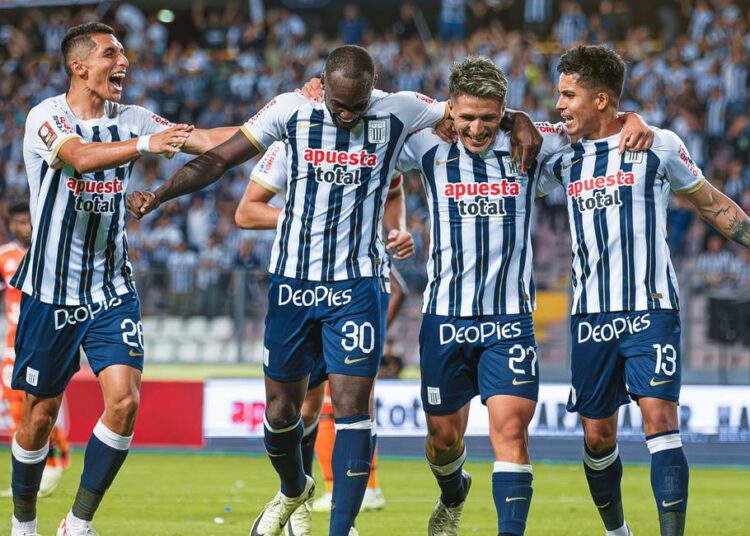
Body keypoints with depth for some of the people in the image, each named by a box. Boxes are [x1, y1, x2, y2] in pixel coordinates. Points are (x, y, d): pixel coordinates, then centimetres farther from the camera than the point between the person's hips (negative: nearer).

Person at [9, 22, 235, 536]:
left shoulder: (131, 121, 4)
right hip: (51, 292, -4)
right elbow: (80, 156, -32)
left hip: (113, 291, 4)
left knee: (124, 401, -13)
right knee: (40, 415, 4)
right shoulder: (47, 117, -11)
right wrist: (144, 144, -48)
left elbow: (206, 141, -2)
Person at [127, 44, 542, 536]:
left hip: (357, 285, -1)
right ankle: (293, 491, 40)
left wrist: (517, 119, -13)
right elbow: (218, 160, -1)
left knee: (352, 404, -11)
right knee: (281, 408, 10)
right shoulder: (291, 111, -5)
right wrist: (159, 195, -10)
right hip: (293, 282, 1)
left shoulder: (398, 113, -5)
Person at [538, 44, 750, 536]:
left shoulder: (659, 145, -1)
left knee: (659, 417, -17)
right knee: (597, 435, 7)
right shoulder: (564, 159, 9)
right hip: (591, 315, 4)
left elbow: (710, 202, 10)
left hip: (650, 309, -4)